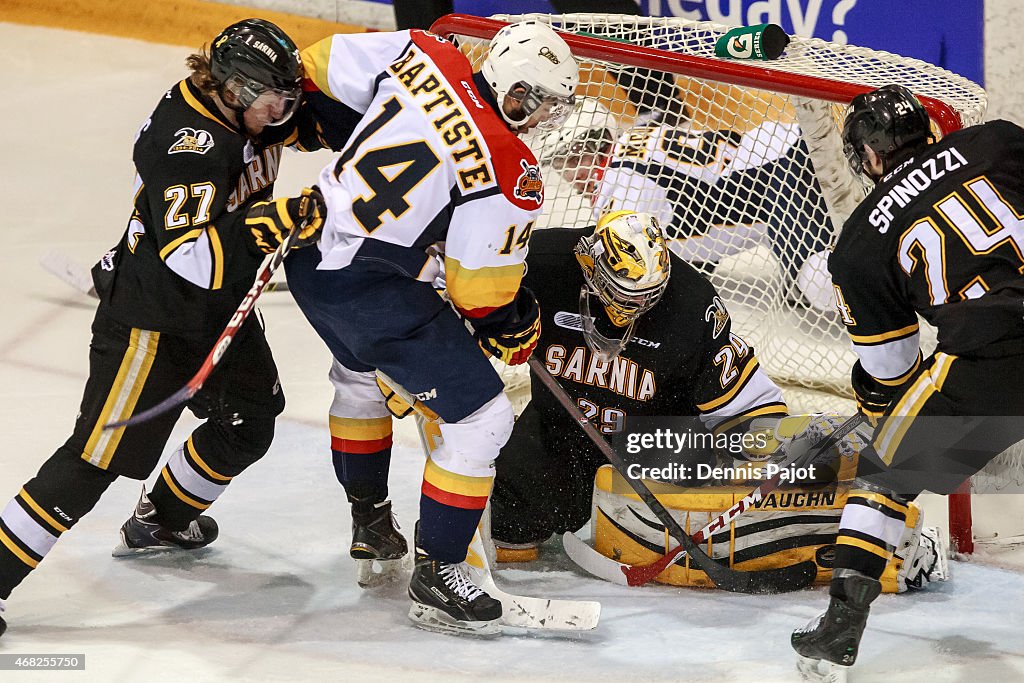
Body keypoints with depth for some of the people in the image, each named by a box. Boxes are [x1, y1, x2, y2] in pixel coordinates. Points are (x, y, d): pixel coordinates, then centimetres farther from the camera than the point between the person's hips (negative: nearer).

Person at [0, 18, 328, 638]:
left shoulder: (244, 109, -3)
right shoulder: (188, 142, -29)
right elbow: (190, 256, -38)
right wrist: (275, 222, -42)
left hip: (220, 305, 9)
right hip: (152, 314, -9)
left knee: (249, 423, 20)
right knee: (100, 453, -12)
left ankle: (161, 519, 43)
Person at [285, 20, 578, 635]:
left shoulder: (422, 55, -2)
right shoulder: (509, 173, -17)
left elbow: (316, 68, 9)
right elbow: (481, 296, -11)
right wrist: (516, 328, 9)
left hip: (312, 256, 9)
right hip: (375, 289, -9)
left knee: (362, 372, 36)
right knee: (482, 418, -1)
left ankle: (370, 523, 53)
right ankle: (436, 575, 5)